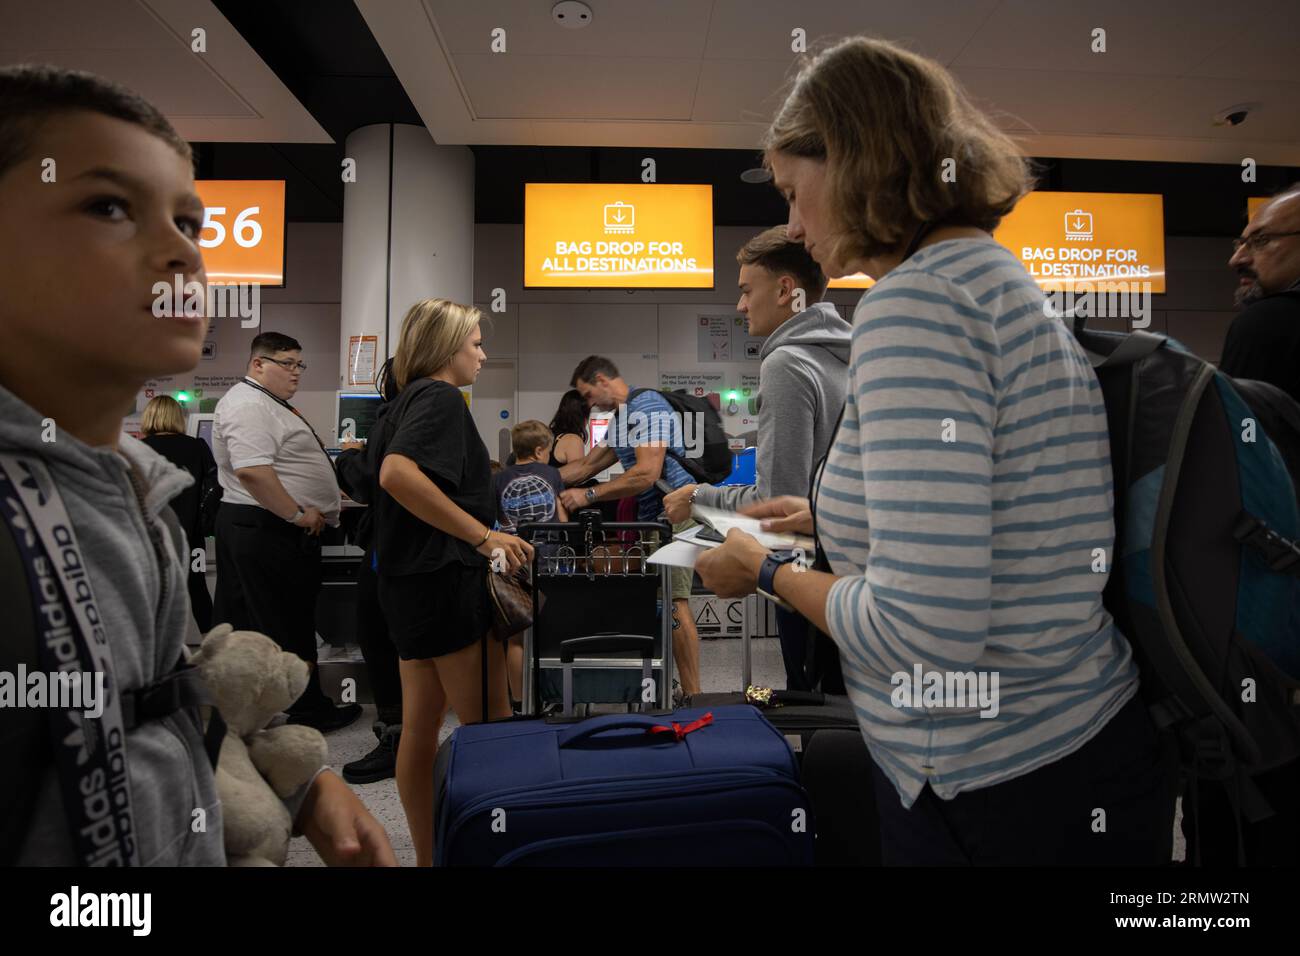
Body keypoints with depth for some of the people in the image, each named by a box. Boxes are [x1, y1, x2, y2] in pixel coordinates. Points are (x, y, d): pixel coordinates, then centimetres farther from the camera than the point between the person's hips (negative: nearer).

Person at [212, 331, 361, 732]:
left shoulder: (266, 403, 20)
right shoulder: (249, 405, -15)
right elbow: (252, 471, -27)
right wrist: (299, 514, -20)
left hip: (259, 529, 11)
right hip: (269, 532, -11)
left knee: (240, 623, 14)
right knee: (289, 625, -1)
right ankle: (310, 710, 10)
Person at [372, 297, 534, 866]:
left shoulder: (408, 400, 17)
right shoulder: (440, 396, -12)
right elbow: (397, 474, -29)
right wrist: (484, 535, -27)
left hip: (409, 581, 10)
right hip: (446, 578, -10)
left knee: (422, 726, 14)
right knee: (491, 728, 0)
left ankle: (428, 856, 26)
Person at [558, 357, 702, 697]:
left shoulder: (647, 407, -12)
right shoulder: (622, 420, 21)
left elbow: (647, 474, -22)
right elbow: (585, 466, 23)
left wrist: (588, 495, -17)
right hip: (653, 517, 10)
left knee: (673, 603, -13)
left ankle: (692, 695, -9)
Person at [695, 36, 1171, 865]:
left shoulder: (916, 299, -20)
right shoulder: (1000, 277, 9)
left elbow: (926, 631, -27)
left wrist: (767, 571, -11)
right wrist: (828, 519, 19)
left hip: (998, 796, -9)